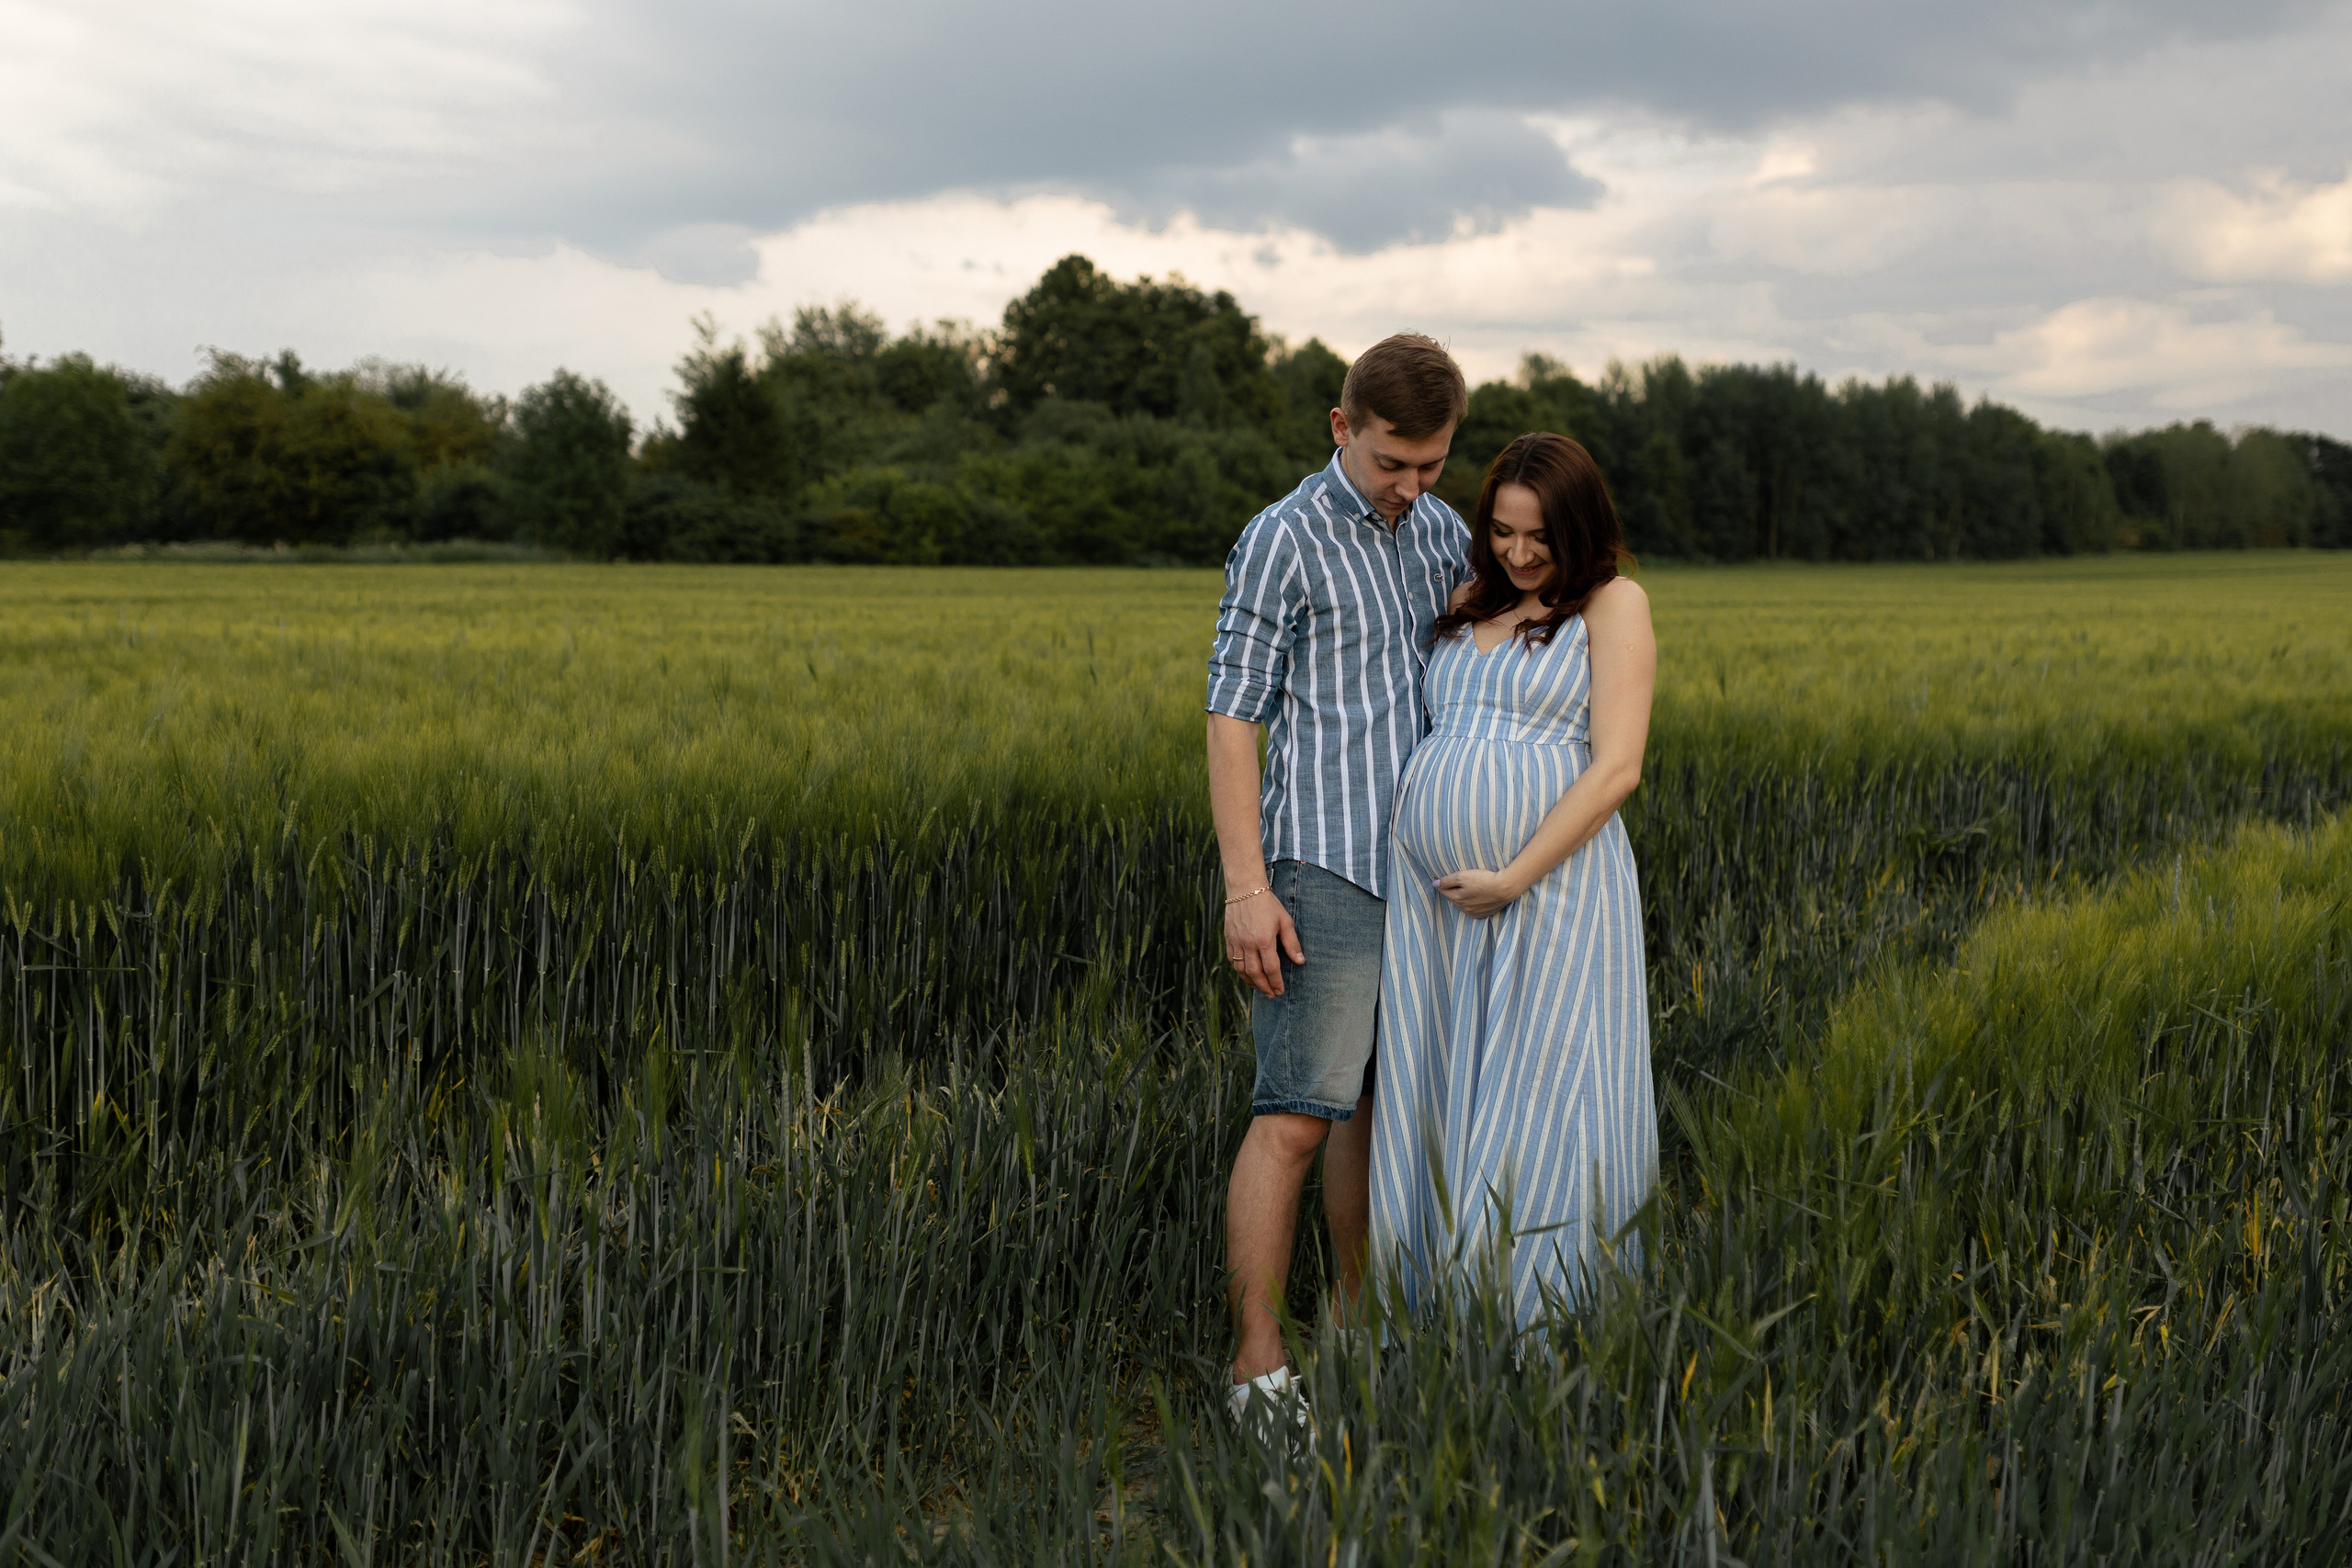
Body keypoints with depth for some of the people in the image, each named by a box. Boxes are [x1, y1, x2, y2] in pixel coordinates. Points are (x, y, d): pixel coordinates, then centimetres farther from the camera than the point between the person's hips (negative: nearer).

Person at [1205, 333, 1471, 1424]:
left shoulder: (1443, 534, 12)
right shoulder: (1283, 541, -9)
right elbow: (1232, 717, -11)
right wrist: (1246, 888, -17)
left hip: (1421, 869, 7)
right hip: (1327, 870, -7)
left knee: (1384, 1099, 14)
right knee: (1297, 1116, -10)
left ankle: (1363, 1316, 26)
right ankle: (1258, 1364, -7)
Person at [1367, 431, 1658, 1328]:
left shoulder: (1614, 603, 1)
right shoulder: (1467, 606, 17)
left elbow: (1616, 768, -9)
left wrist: (1513, 879, -13)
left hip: (1550, 888, -5)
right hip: (1433, 897, 6)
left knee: (1536, 1123, -4)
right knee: (1440, 1121, 7)